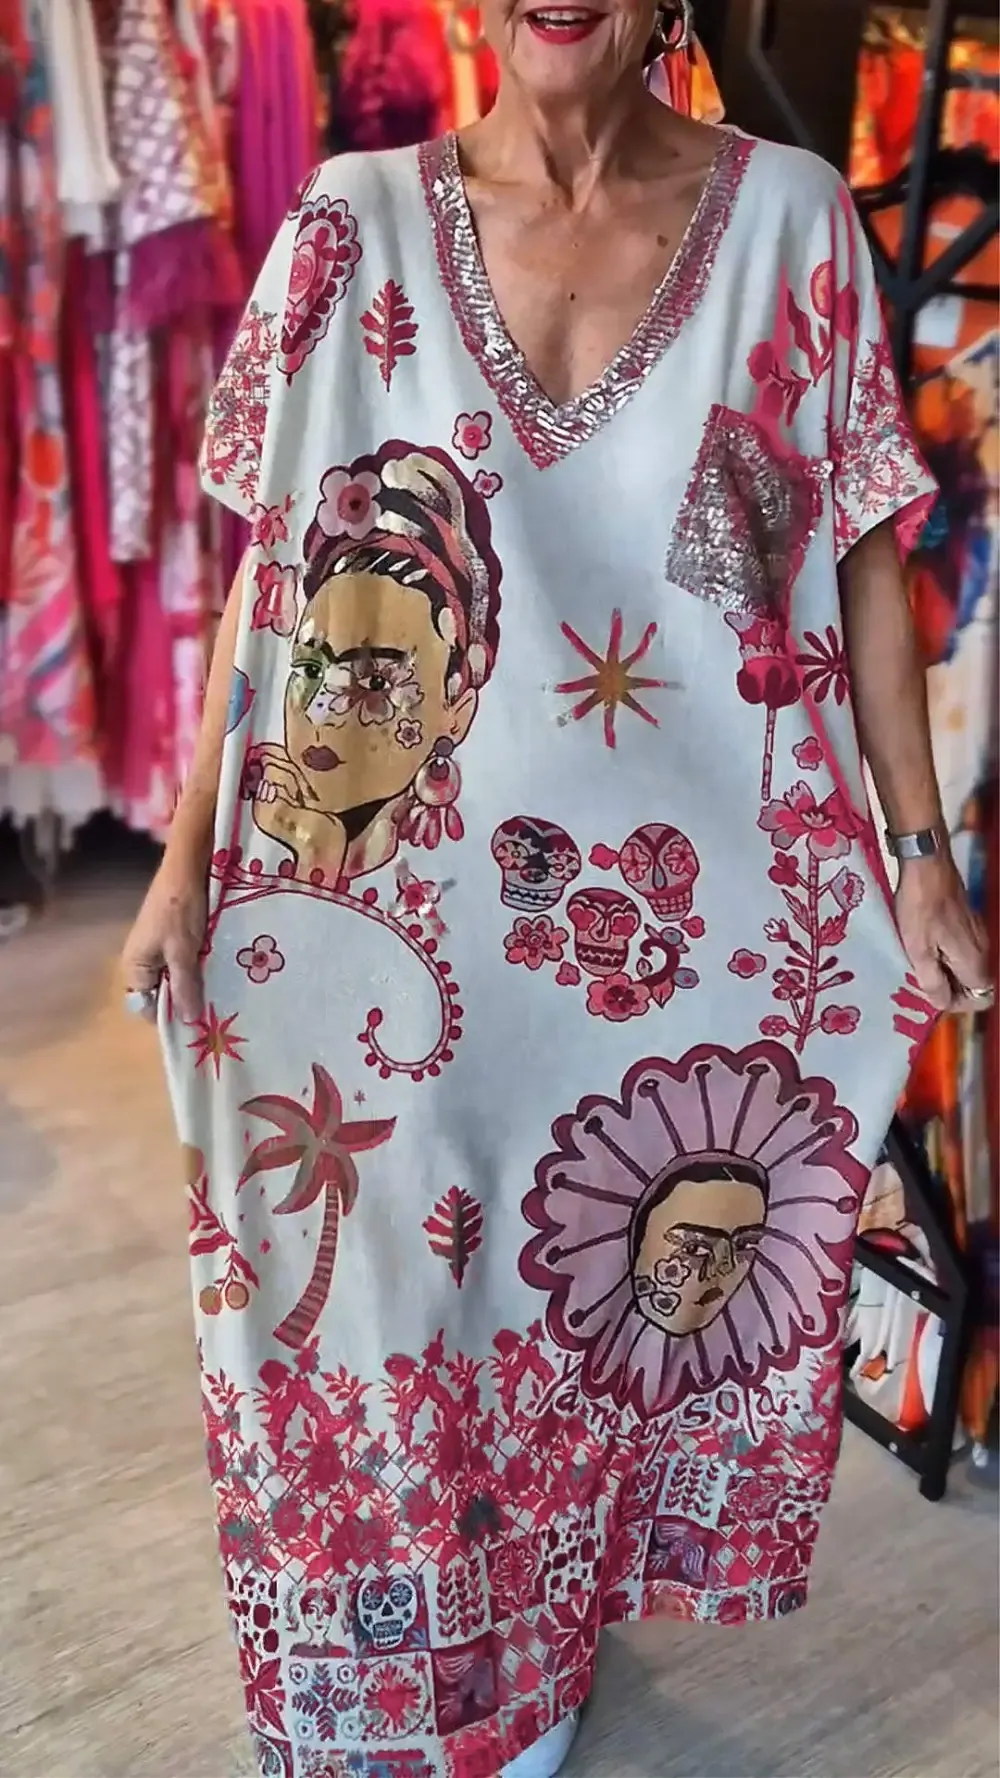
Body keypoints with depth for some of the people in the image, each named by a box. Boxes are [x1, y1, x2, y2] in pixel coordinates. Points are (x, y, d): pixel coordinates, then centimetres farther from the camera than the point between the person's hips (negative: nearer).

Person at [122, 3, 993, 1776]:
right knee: (378, 1267, 15)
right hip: (400, 902, 0)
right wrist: (188, 858, -2)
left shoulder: (789, 219, -3)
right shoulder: (359, 222, -2)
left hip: (688, 905, 0)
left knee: (593, 1295, 17)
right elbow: (272, 562, 0)